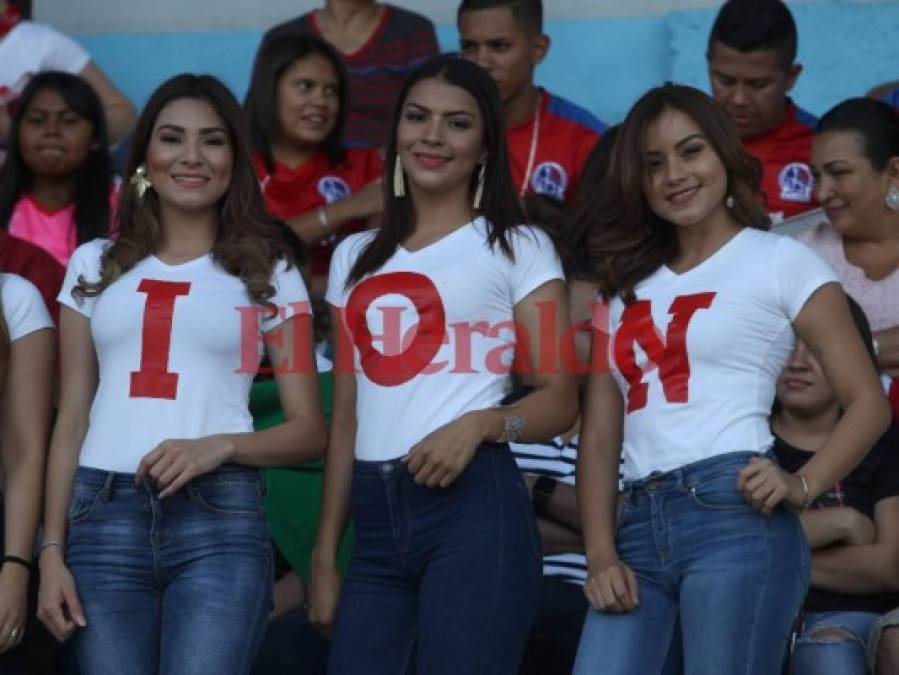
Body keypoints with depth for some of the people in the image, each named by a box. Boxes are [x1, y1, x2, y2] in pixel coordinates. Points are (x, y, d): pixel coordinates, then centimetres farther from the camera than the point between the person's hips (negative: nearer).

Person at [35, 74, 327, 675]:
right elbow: (71, 419, 13)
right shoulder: (95, 264, 15)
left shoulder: (269, 273, 9)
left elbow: (309, 430, 5)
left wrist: (219, 446, -13)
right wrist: (52, 550, 4)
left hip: (219, 518, -2)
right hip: (102, 518, 2)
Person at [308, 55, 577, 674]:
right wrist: (325, 556, 13)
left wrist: (481, 423, -21)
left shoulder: (518, 248, 5)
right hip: (376, 519, 5)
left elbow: (561, 398, -1)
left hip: (473, 507, -4)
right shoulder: (357, 257, 18)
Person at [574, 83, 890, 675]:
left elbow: (869, 402, 1)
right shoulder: (626, 287, 21)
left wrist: (803, 485, -15)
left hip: (736, 517, -5)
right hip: (639, 529, 5)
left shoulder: (779, 260, 6)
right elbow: (600, 439, 15)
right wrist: (602, 556, 1)